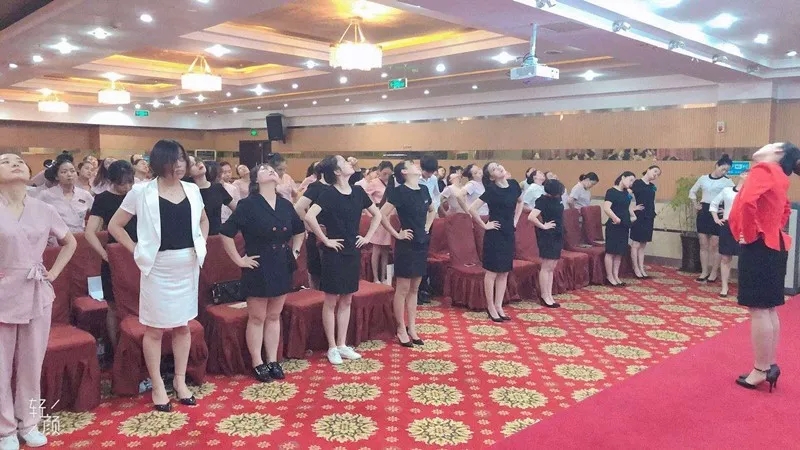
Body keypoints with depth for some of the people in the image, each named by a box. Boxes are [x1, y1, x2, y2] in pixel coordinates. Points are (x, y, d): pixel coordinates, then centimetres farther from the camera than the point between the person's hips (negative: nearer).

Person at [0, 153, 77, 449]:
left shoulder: (44, 210, 3)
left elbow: (70, 242, 18)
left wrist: (54, 272, 8)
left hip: (37, 294, 3)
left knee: (32, 363, 12)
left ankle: (29, 423, 28)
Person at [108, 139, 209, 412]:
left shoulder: (192, 190, 4)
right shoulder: (142, 192, -7)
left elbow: (203, 220, 21)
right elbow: (115, 226, -1)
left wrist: (200, 245, 8)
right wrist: (137, 252, -6)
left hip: (188, 265, 4)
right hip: (158, 267, -4)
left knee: (183, 326, 13)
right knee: (155, 328, 5)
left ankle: (180, 381, 26)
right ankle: (158, 387, 17)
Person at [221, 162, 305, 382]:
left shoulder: (286, 205, 5)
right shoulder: (248, 205, -12)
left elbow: (299, 230, 22)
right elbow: (226, 233, -15)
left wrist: (295, 252, 13)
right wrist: (239, 260, -13)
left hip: (282, 267, 5)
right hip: (259, 268, -5)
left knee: (274, 317, 14)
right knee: (257, 318, 5)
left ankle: (273, 361, 24)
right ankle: (258, 364, 17)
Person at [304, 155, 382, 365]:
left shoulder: (358, 192, 5)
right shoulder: (328, 194, -13)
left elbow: (377, 214, 16)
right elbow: (309, 217, -26)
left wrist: (368, 236, 6)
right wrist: (325, 240, -19)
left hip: (353, 252, 6)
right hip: (335, 253, -6)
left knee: (346, 301, 13)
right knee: (331, 301, 4)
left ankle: (342, 345, 23)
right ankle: (332, 347, 14)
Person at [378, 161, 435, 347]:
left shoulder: (424, 190, 7)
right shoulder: (400, 192, -13)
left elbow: (432, 211, 26)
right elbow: (382, 215, -20)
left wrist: (427, 227, 11)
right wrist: (397, 234, -15)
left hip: (422, 243, 7)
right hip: (406, 245, -7)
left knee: (414, 289, 13)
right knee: (403, 288, 2)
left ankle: (412, 329, 22)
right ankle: (401, 330, 12)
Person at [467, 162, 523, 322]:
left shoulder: (513, 184, 2)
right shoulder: (492, 190, -16)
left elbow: (520, 202, 22)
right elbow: (472, 208, -20)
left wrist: (515, 220, 12)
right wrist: (485, 225, -13)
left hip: (509, 233, 6)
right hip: (495, 234, -6)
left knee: (504, 272, 11)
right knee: (492, 271, 2)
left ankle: (499, 306, 20)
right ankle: (490, 307, 13)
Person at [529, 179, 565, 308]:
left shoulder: (557, 198, 6)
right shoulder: (543, 200, -17)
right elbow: (531, 217, -29)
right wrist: (543, 226, -18)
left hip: (557, 235, 8)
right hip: (547, 236, -8)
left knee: (552, 268, 11)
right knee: (546, 267, -3)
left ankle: (549, 296, 17)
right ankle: (544, 297, 4)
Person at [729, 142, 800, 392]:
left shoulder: (763, 170, -12)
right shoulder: (778, 177, 15)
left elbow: (747, 202, -31)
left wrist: (750, 234, -20)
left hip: (759, 248, -9)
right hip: (773, 246, 9)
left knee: (758, 310, -4)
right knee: (769, 310, 13)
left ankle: (761, 370, 2)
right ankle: (770, 365, 20)